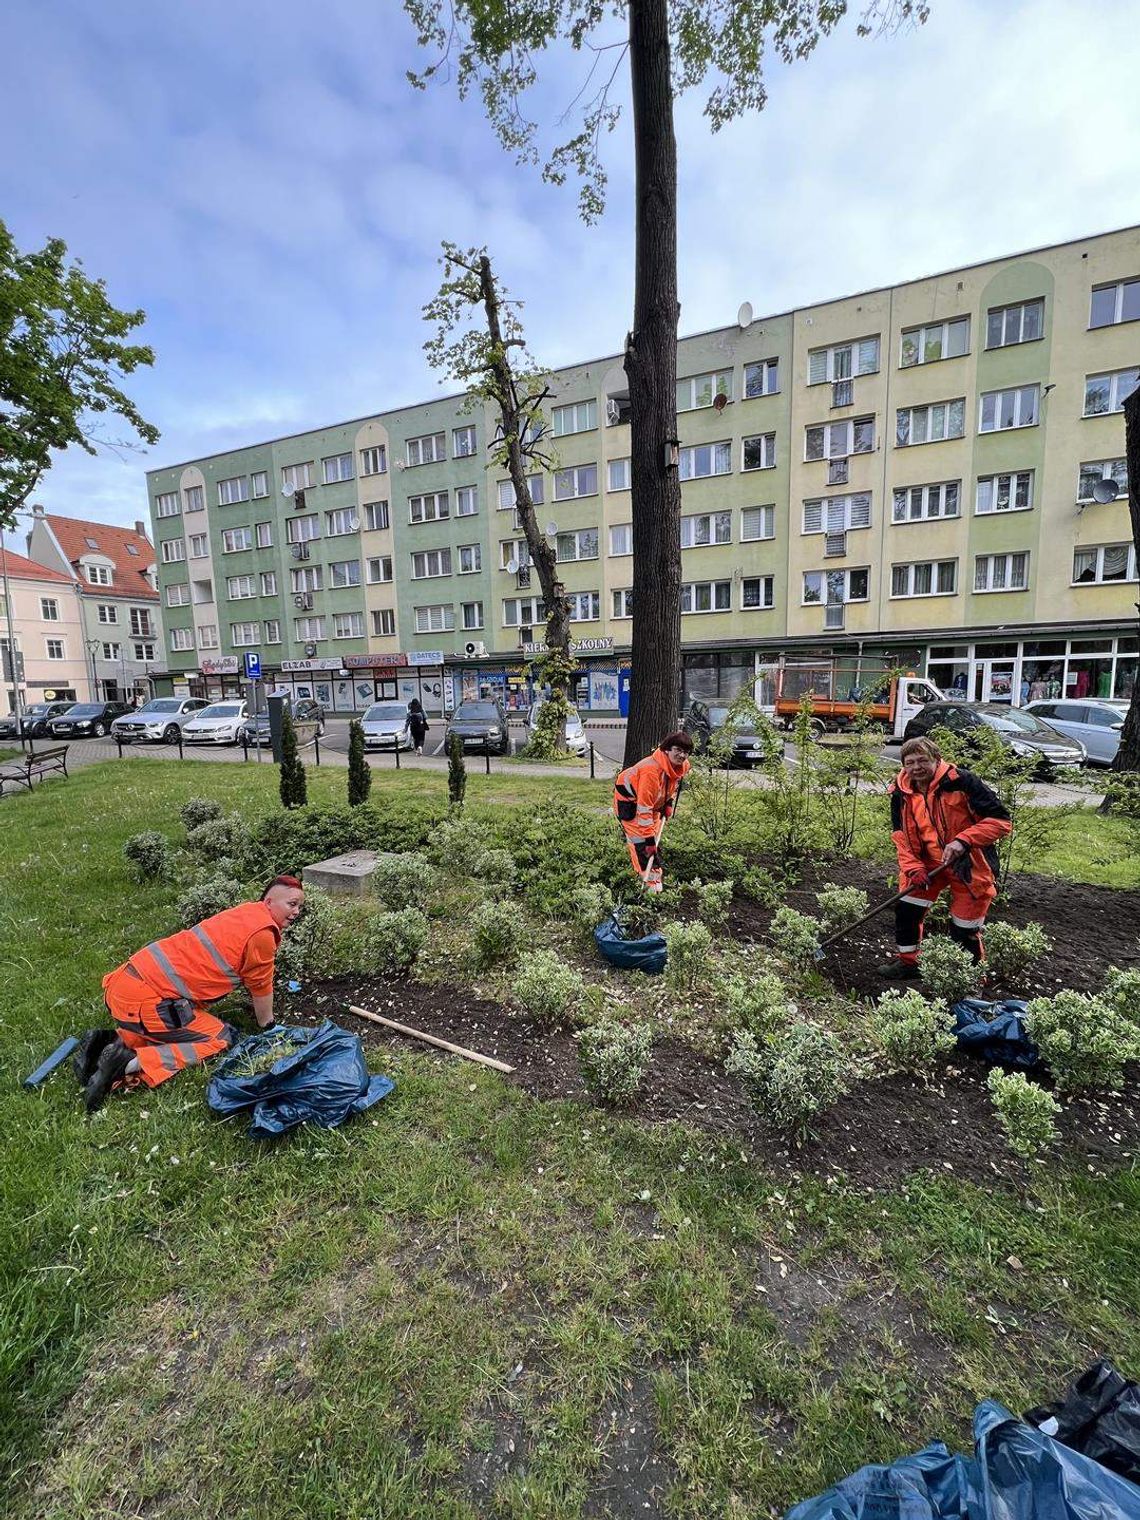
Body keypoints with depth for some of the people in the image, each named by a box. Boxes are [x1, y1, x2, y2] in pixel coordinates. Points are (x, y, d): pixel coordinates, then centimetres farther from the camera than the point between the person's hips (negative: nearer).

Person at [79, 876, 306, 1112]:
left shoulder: (247, 912, 14)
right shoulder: (263, 935, -15)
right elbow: (260, 988, -3)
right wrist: (267, 1025, 16)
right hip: (147, 1000, -10)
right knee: (222, 1040, -1)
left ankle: (112, 1042, 11)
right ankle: (129, 1062, -11)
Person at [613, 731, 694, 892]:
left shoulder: (683, 766, -14)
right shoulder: (652, 770, -40)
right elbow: (644, 808, -38)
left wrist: (669, 804, 1)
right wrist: (648, 839, -35)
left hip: (653, 800, 8)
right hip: (628, 800, -8)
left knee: (654, 839, 14)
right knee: (641, 843, -14)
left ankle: (656, 875, 26)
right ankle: (651, 882, -8)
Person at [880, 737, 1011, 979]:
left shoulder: (963, 782, -21)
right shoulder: (901, 794, -5)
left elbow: (1000, 820, -20)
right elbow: (901, 836, 1)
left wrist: (963, 841, -32)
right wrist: (914, 868, -13)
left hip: (970, 866, -4)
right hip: (928, 864, 5)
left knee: (964, 929, 5)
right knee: (906, 909, 2)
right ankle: (907, 961, 26)